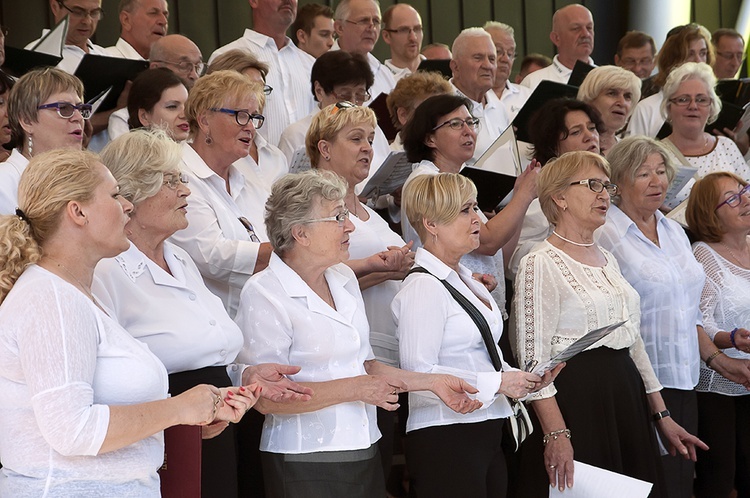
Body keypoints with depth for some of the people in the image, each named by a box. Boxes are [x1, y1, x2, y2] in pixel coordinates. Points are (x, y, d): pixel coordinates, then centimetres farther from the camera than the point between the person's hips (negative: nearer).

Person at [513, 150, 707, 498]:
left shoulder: (607, 260, 17)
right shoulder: (541, 264, -10)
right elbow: (534, 358, -15)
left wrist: (662, 416, 17)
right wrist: (556, 433, -23)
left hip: (627, 401, 8)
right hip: (575, 401, -8)